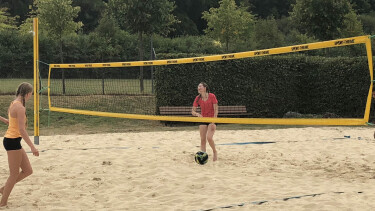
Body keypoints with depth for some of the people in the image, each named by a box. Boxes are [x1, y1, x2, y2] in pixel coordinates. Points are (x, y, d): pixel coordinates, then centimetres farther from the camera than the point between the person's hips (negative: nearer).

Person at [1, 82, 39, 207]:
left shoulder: (13, 104, 11)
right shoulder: (20, 107, -18)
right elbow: (21, 130, -23)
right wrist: (32, 147, -24)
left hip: (11, 140, 10)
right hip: (13, 141, -10)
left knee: (28, 171, 13)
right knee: (14, 175, 2)